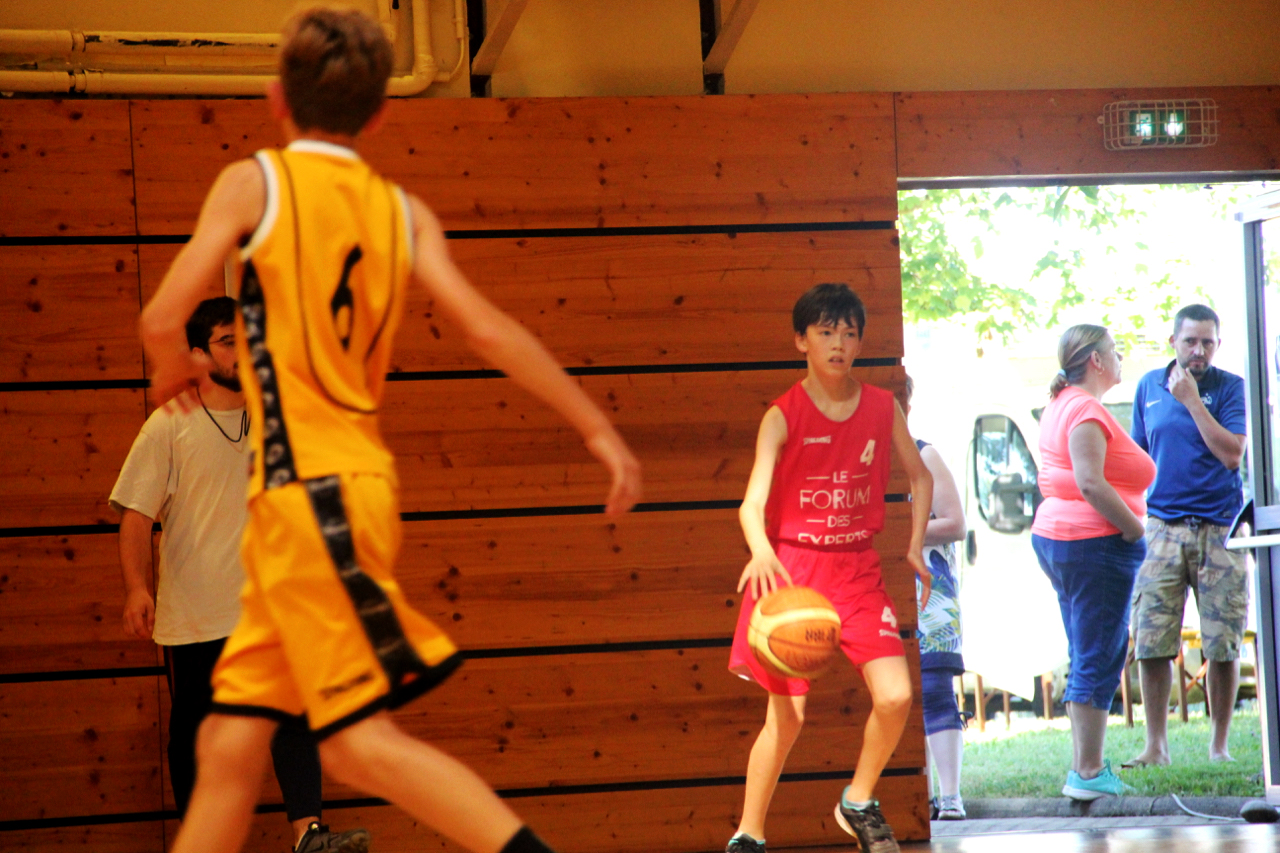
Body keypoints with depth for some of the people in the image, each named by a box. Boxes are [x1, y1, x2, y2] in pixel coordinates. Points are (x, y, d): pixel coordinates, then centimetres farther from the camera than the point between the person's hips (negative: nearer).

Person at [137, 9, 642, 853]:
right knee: (229, 743, 11)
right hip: (351, 484, 7)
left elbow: (163, 320, -11)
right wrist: (599, 429, 0)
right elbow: (488, 327, -1)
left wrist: (175, 369, 12)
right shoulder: (404, 211, 9)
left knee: (361, 739, -10)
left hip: (308, 496, -7)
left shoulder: (254, 183, -4)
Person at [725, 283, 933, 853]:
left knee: (895, 697, -10)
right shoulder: (783, 417, -10)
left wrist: (915, 546, 8)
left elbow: (919, 476, 19)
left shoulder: (883, 408, 2)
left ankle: (859, 803, 15)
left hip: (858, 567, 4)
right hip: (791, 567, -3)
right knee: (786, 717, -6)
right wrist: (761, 552, -40)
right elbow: (752, 502, -20)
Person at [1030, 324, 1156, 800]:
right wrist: (1133, 526, -16)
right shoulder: (1087, 410, -15)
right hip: (1094, 543, -11)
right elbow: (1090, 482, -25)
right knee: (1099, 659, -7)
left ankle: (1083, 768, 17)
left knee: (1087, 659, 15)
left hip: (1055, 535, 11)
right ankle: (1089, 773, -7)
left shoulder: (1061, 405, 16)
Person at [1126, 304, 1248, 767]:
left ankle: (1219, 746, 9)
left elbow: (1232, 454, -11)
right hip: (1162, 527, 2)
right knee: (1151, 643, -5)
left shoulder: (1229, 387, 1)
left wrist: (1192, 400, -12)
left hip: (1219, 530, -2)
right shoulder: (1149, 386, 11)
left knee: (1223, 645, -1)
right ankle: (1156, 745, 3)